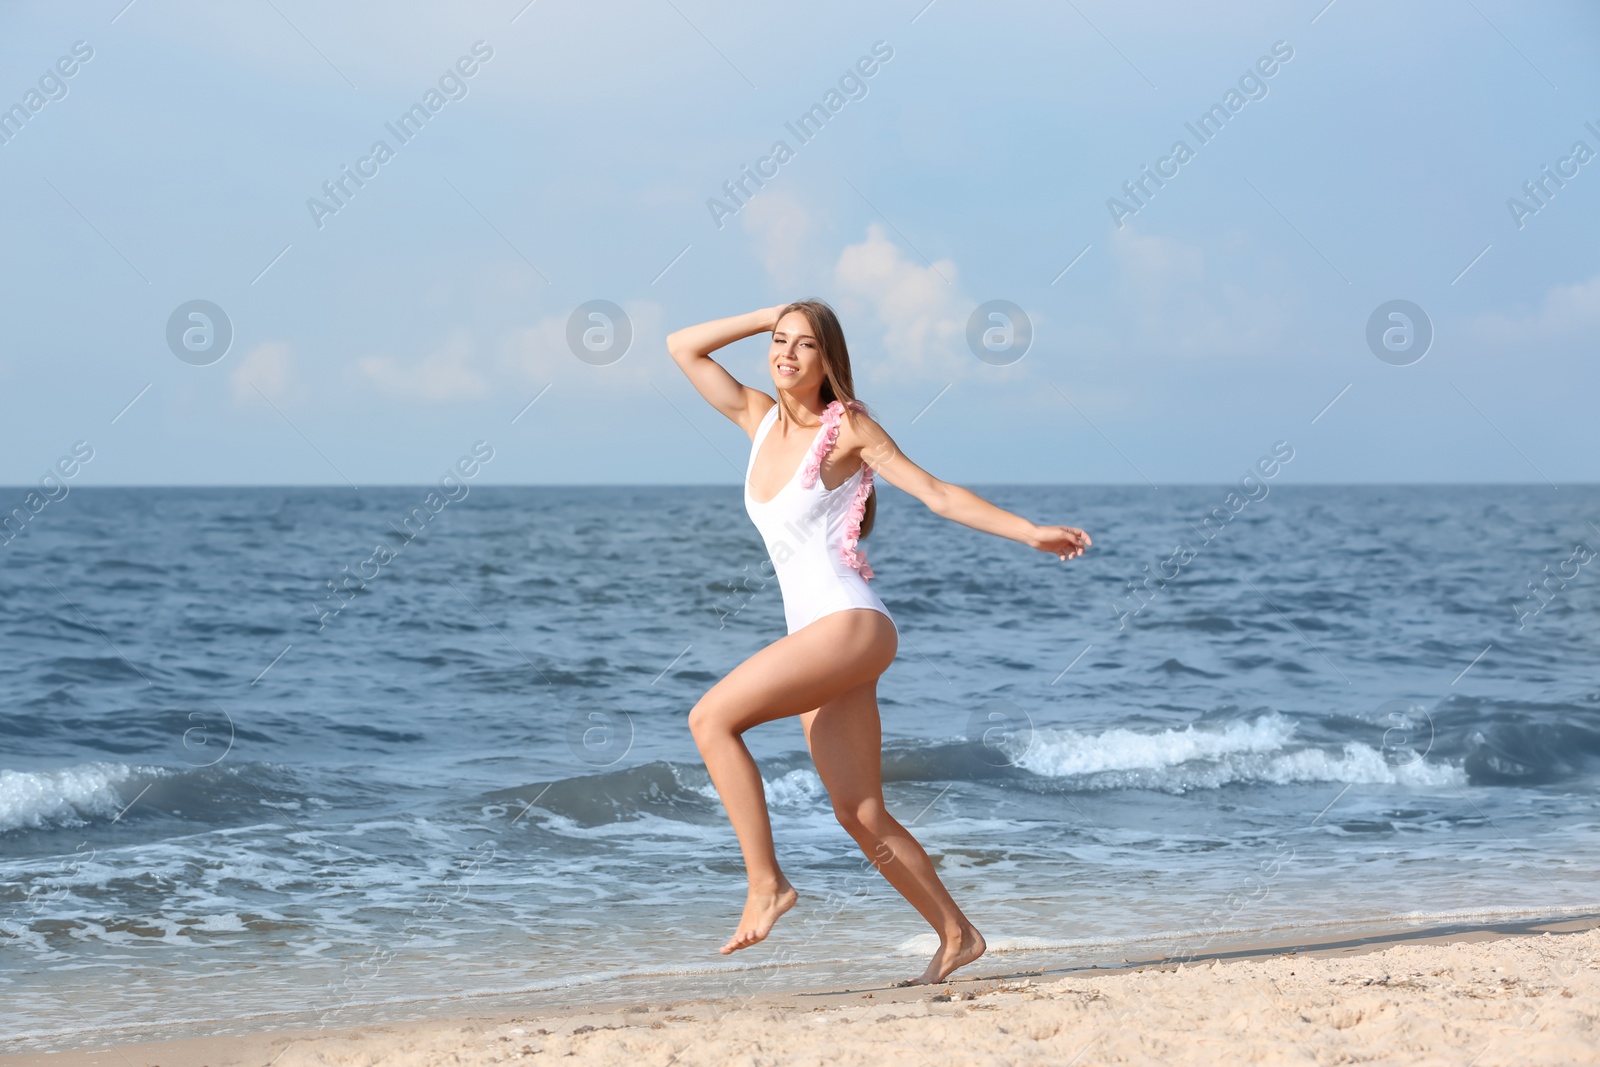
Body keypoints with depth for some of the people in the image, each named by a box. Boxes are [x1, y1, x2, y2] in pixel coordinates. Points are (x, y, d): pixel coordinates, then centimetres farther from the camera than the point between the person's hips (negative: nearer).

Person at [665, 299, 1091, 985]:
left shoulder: (847, 427, -1)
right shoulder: (759, 419, 14)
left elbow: (937, 494, 0)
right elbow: (682, 347, 18)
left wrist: (1031, 533, -4)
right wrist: (770, 316, 13)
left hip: (852, 624, -7)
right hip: (816, 639, 7)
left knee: (712, 718, -20)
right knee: (860, 817, 5)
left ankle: (765, 883, -17)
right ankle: (956, 936, 15)